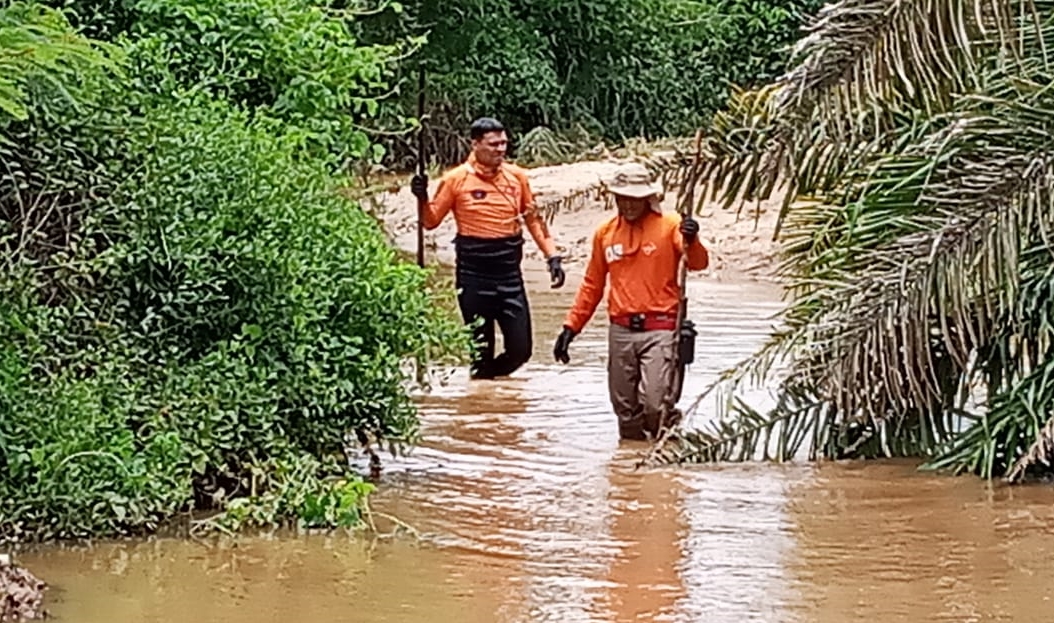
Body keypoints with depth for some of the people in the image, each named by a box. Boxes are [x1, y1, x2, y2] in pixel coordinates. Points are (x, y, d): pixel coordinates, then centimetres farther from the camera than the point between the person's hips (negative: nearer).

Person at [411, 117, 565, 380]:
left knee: (520, 349, 1)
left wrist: (552, 257, 7)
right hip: (474, 273, -3)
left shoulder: (517, 176, 5)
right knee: (482, 348, 3)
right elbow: (431, 220, 3)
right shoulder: (456, 179, -4)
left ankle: (487, 376, 28)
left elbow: (533, 219, 13)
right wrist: (422, 198, -17)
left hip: (509, 271, 3)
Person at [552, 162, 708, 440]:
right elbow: (592, 285, 19)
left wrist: (691, 241, -38)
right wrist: (571, 327, 15)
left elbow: (698, 263, -16)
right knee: (625, 407, 8)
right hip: (621, 331, 5)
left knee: (655, 404, -16)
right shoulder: (605, 233, 11)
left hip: (659, 330, -5)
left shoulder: (669, 226, -2)